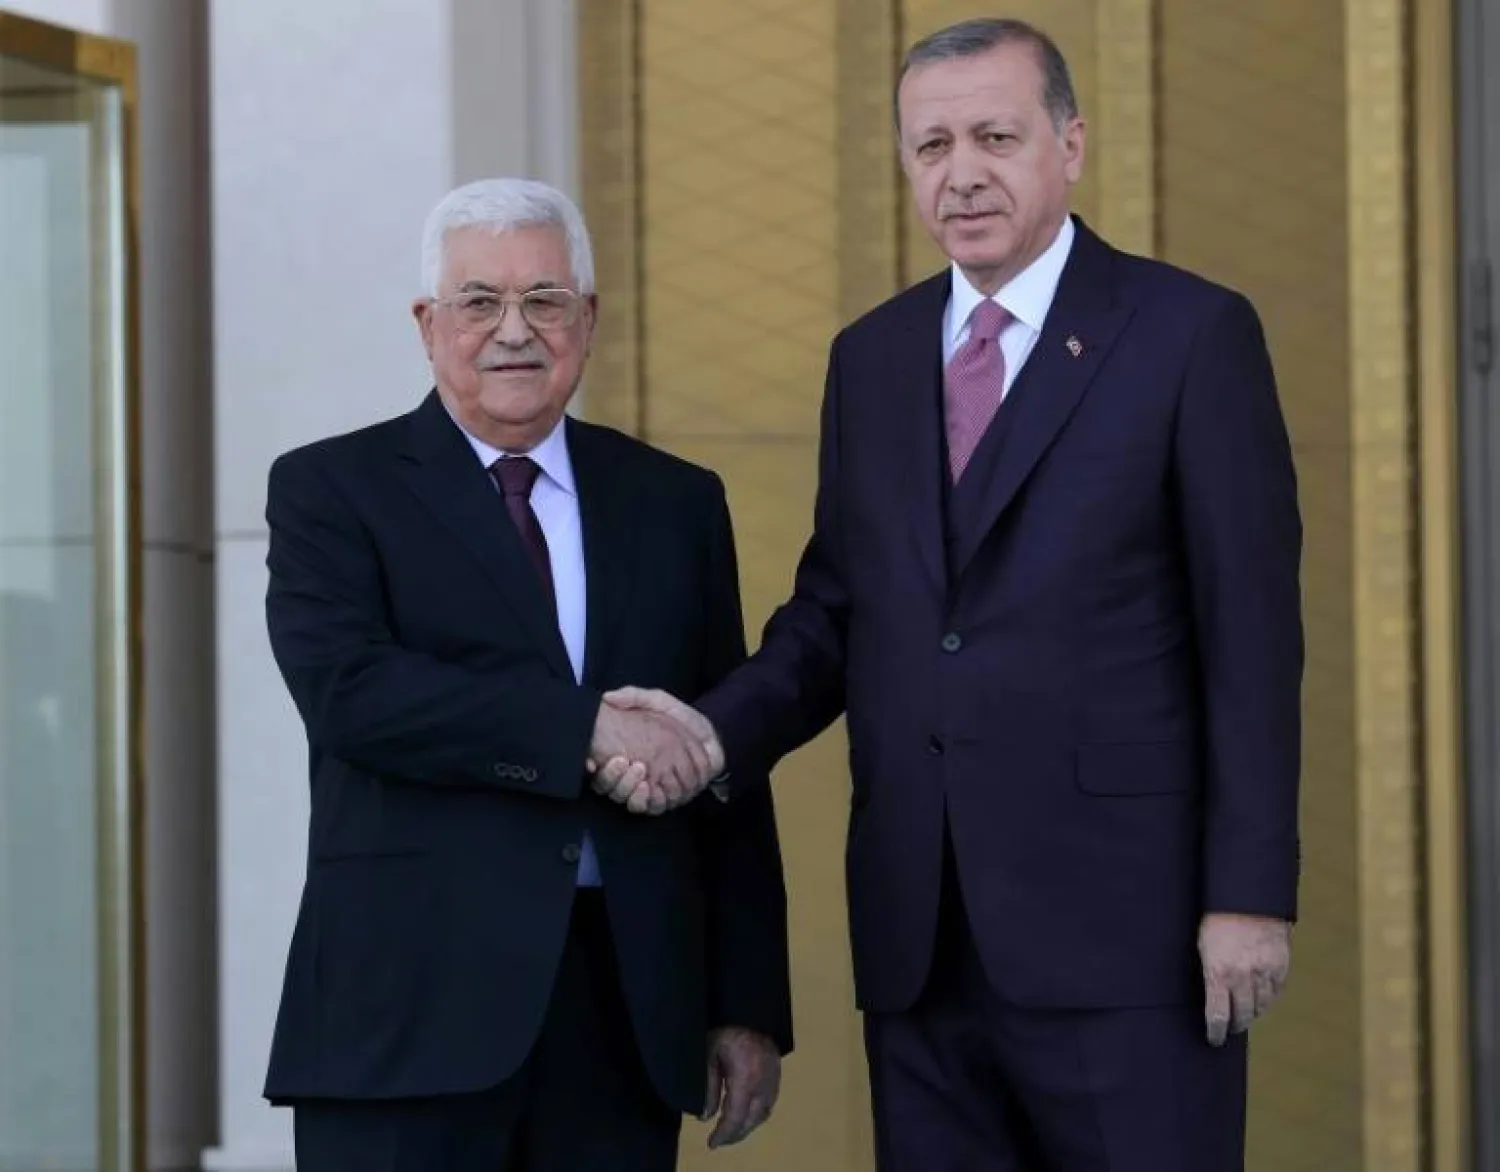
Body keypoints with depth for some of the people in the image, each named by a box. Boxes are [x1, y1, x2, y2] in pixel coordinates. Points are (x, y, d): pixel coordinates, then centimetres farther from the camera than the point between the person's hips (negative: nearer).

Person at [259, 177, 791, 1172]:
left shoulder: (676, 503, 15)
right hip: (411, 1006, -3)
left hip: (629, 1008, 3)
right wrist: (584, 729, -18)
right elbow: (347, 689, -14)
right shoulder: (332, 490, 4)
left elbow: (725, 773, 12)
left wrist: (750, 1006, 7)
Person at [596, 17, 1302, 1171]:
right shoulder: (871, 355, 14)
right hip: (919, 937, 5)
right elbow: (834, 611, 16)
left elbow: (1252, 634, -6)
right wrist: (719, 733, -4)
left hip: (1119, 923, -5)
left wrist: (1250, 893, -11)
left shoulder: (1192, 334, -2)